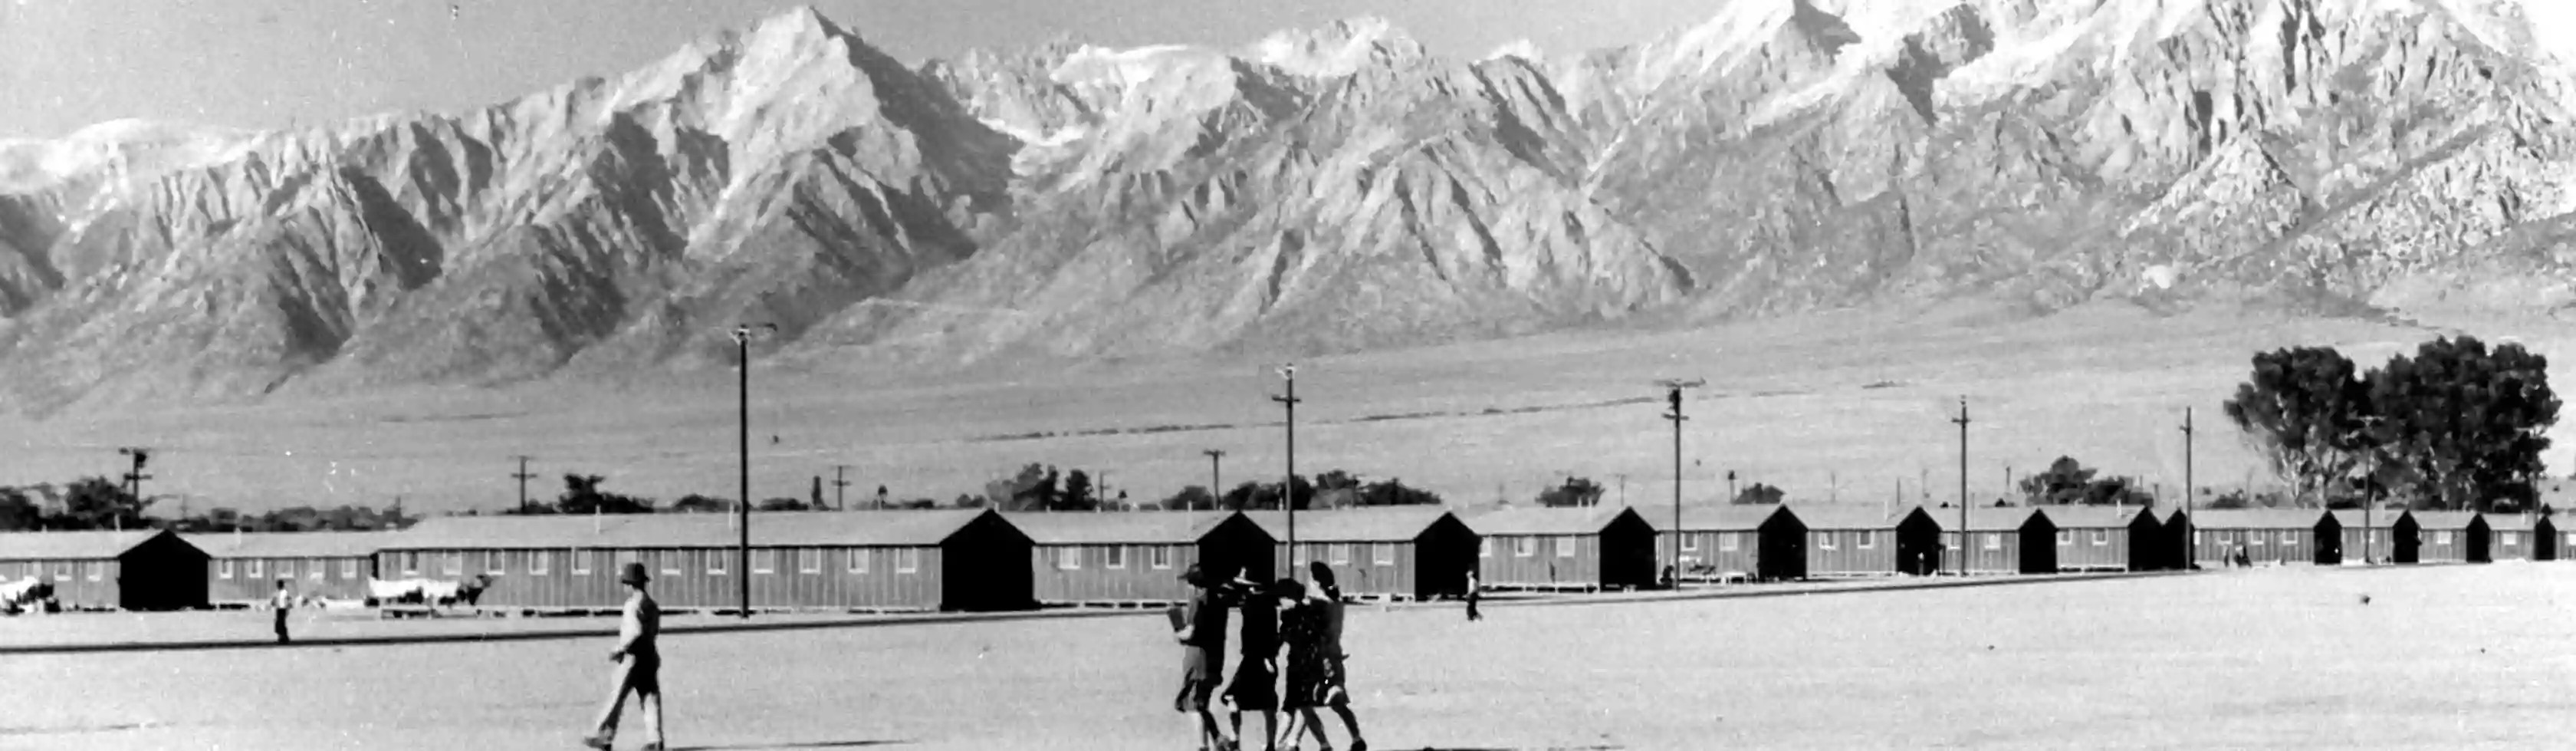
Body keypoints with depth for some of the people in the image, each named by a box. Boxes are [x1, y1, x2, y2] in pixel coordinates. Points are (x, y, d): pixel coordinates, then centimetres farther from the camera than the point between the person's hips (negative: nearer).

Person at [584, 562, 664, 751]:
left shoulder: (633, 604, -13)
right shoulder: (652, 604, 13)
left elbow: (635, 631, -23)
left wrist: (619, 650, -16)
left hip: (634, 656, -8)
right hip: (650, 656, 8)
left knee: (616, 697, 0)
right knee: (650, 698, 5)